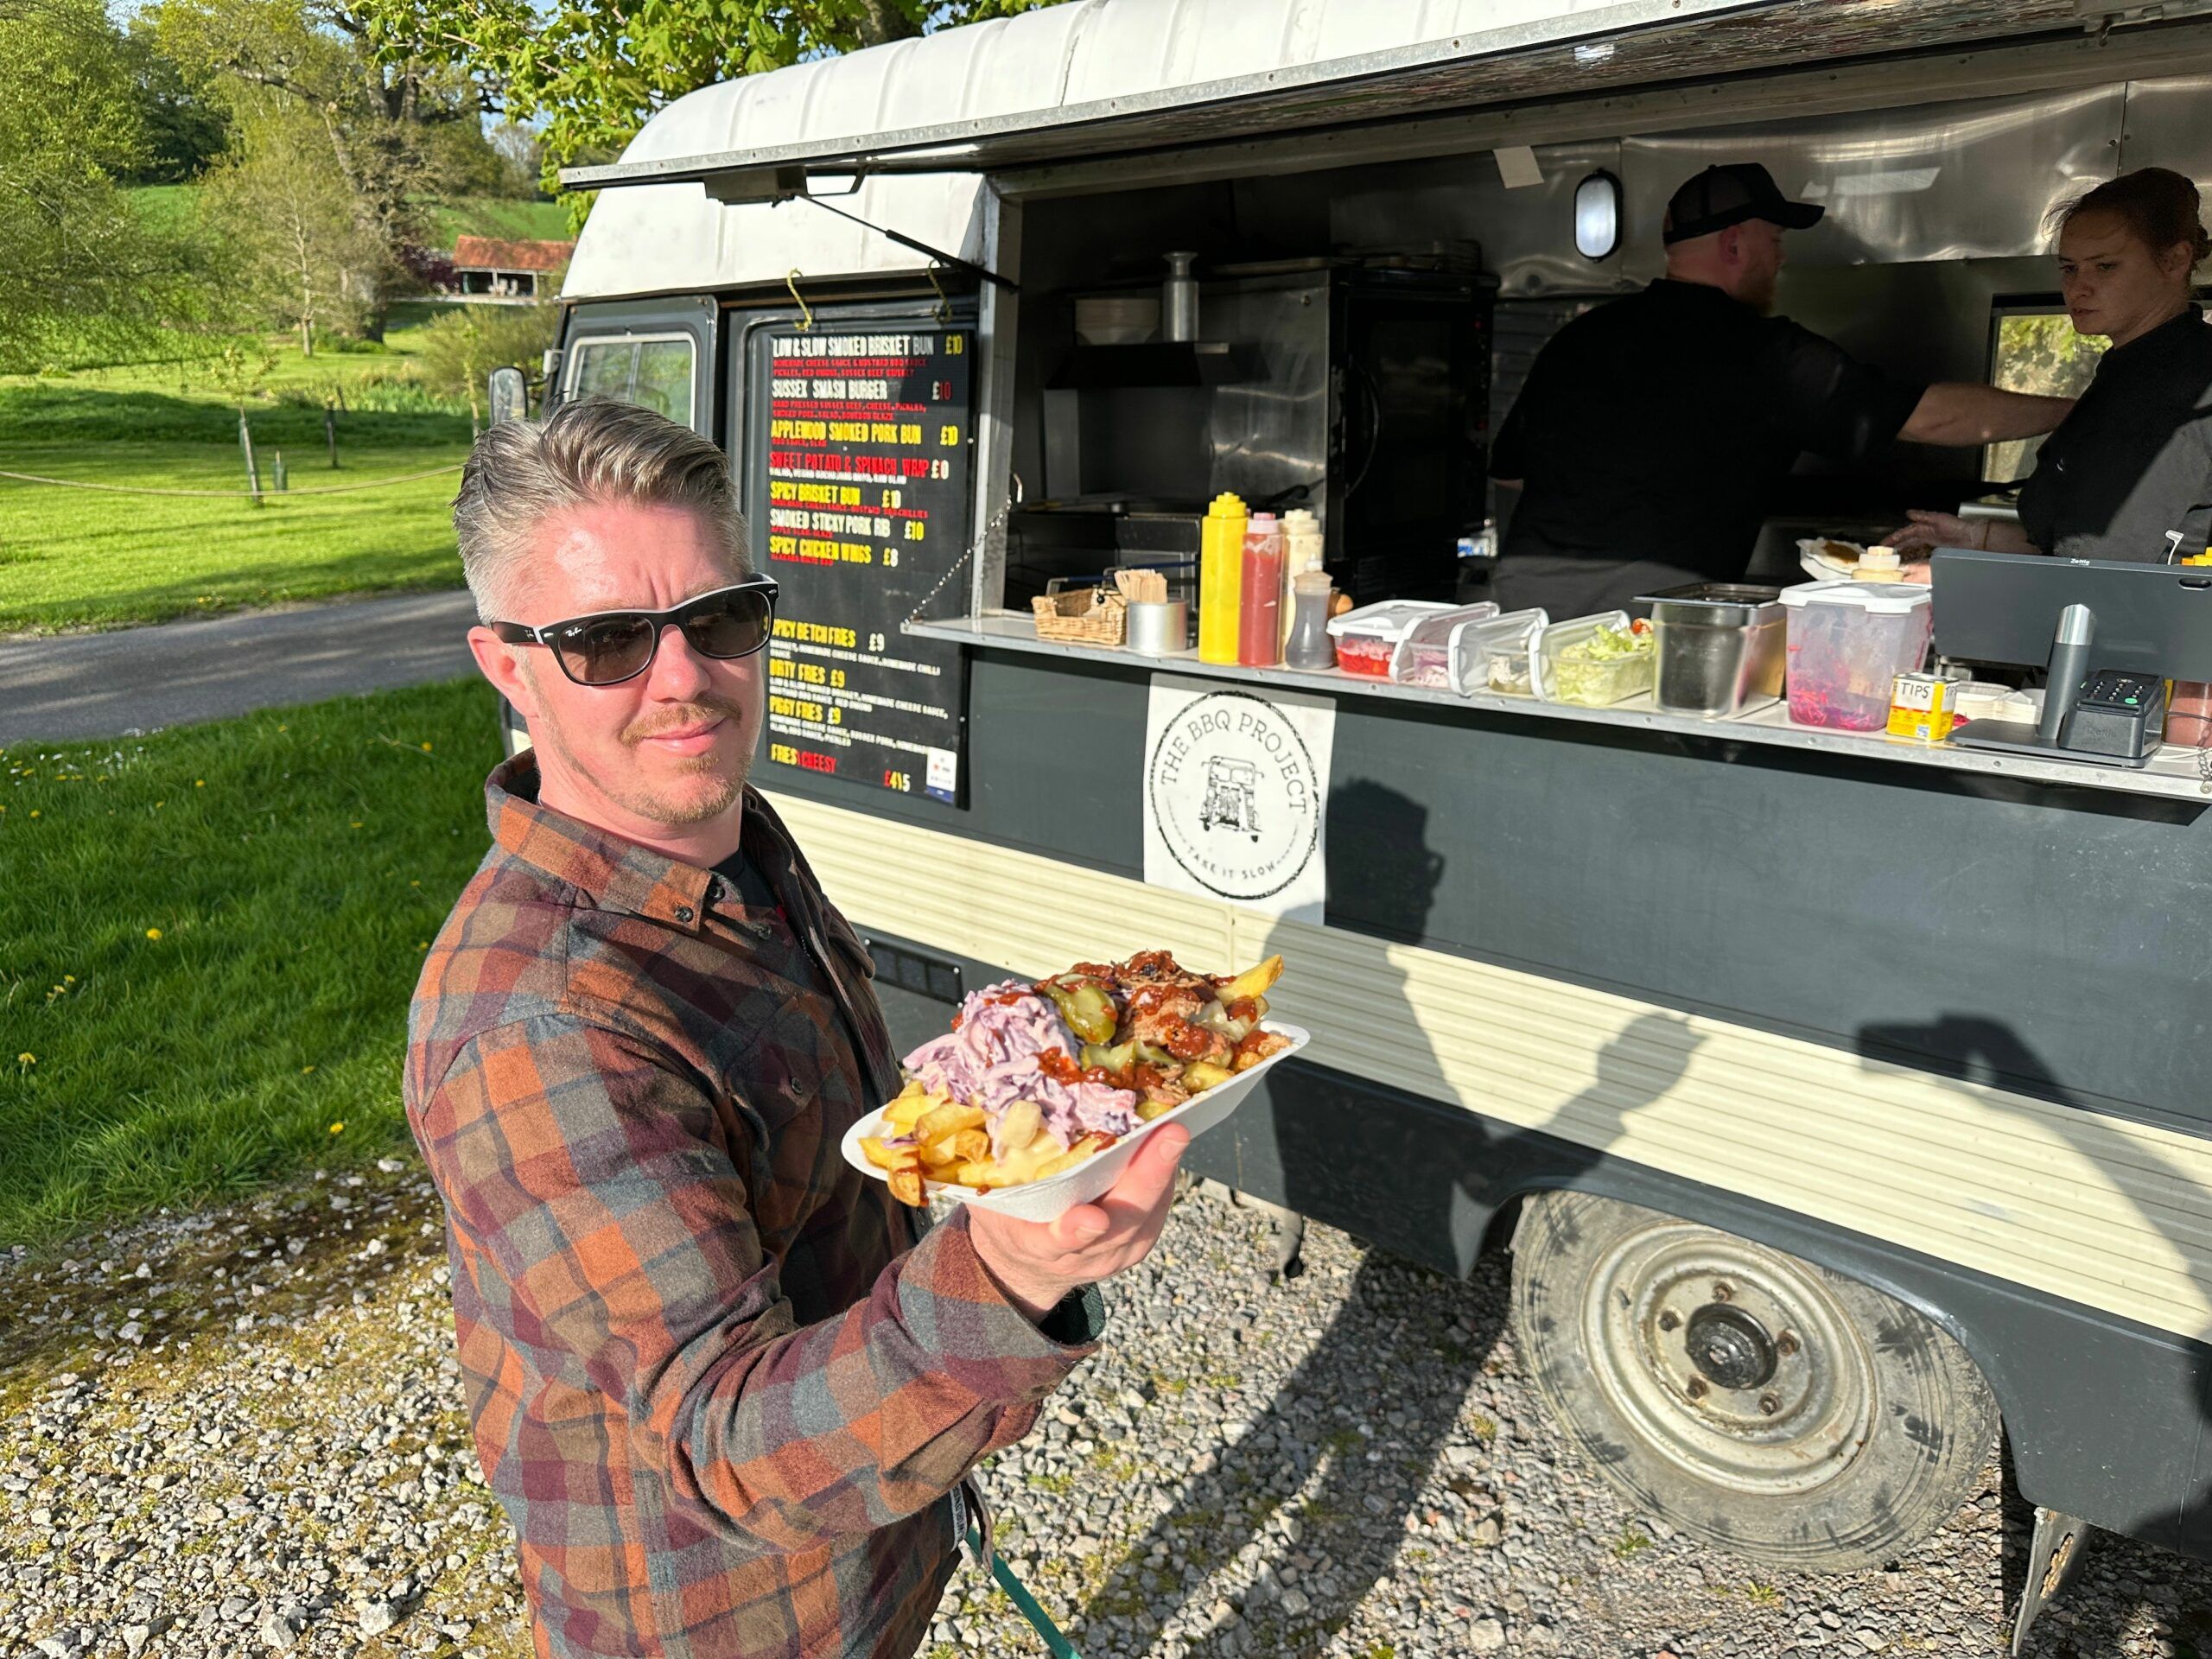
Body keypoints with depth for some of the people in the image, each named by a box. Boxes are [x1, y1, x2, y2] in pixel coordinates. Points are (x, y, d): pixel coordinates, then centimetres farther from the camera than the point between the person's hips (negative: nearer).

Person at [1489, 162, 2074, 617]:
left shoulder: (1578, 337, 13)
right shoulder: (1763, 350, -1)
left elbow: (1509, 467, 21)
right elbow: (1932, 415, 2)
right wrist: (2067, 412, 15)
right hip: (1654, 591, -6)